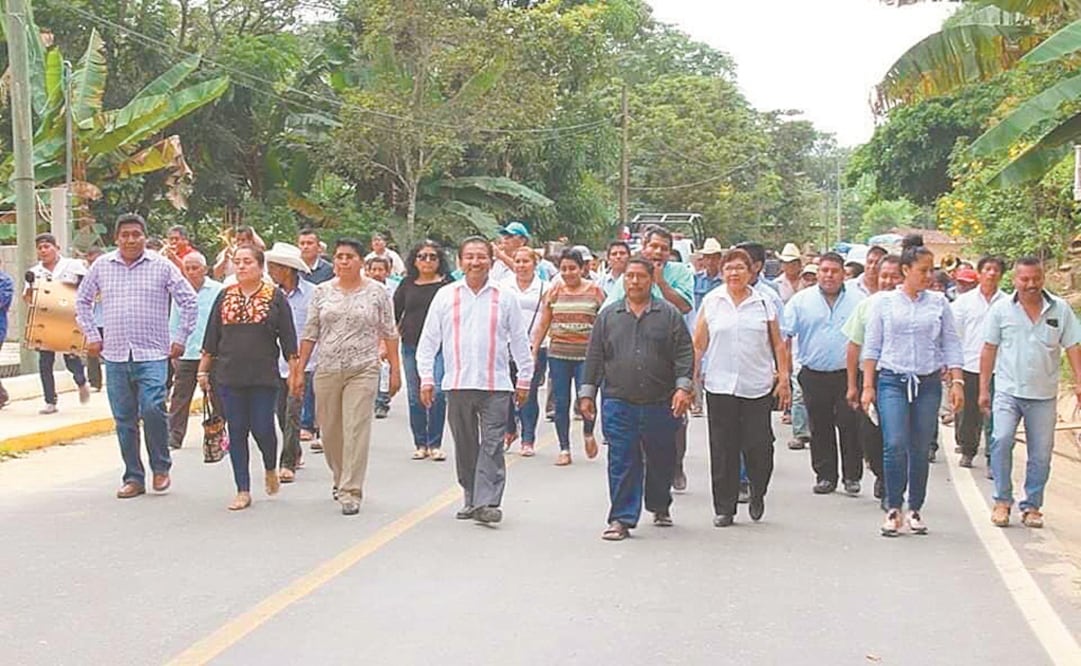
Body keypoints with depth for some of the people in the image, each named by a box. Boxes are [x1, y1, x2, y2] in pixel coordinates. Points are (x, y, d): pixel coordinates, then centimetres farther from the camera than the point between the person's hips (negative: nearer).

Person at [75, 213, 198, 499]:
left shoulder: (162, 267, 0)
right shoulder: (102, 266, 8)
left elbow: (189, 302, 5)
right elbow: (82, 301, 20)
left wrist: (180, 339, 2)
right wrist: (92, 336, 12)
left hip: (152, 355, -3)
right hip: (115, 356, 3)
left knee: (153, 409, -17)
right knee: (124, 420, 6)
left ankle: (161, 467, 4)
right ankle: (133, 478, 15)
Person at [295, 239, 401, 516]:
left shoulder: (377, 292, 1)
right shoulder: (322, 292, 7)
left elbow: (389, 333, 3)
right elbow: (310, 334, 8)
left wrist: (395, 369, -1)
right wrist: (299, 371, 5)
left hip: (363, 371, -3)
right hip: (327, 370, 3)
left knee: (356, 430, -9)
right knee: (330, 431, 10)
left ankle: (351, 492, -6)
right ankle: (341, 478, 33)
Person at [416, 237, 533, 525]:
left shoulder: (505, 298, 5)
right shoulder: (446, 296, 6)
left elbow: (519, 341, 10)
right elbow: (429, 339, 9)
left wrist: (524, 380, 8)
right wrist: (426, 378, 4)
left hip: (496, 385, -1)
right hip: (458, 384, 2)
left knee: (492, 445, -7)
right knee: (465, 446, 9)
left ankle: (487, 503, -8)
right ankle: (471, 499, 20)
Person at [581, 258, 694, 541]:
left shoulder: (670, 314, 4)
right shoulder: (608, 316, 9)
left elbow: (684, 354, 1)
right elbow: (595, 357, 10)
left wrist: (683, 387, -11)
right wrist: (588, 393, 7)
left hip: (660, 404, 0)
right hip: (618, 403, 0)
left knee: (661, 461, 12)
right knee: (622, 463, -3)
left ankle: (660, 507, 34)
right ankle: (621, 519, 3)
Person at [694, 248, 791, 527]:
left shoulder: (764, 303, 7)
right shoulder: (711, 302, 5)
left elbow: (777, 344, 9)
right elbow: (698, 344, 6)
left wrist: (784, 377, 2)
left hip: (757, 386, 0)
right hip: (720, 386, 0)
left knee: (759, 446, -2)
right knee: (723, 450, 3)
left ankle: (757, 494, 25)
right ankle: (724, 508, 13)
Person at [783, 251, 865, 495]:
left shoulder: (859, 301, 4)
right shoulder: (801, 300, 5)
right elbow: (784, 335, 1)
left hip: (848, 375, -1)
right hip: (814, 375, 1)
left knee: (850, 426, -1)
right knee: (820, 428, 7)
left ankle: (852, 476, 10)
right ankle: (825, 476, 17)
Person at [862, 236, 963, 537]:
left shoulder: (939, 303, 8)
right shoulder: (884, 302, 4)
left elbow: (951, 344, 9)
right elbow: (872, 346, 6)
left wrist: (957, 381, 0)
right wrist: (868, 386, 2)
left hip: (928, 383, 2)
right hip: (892, 380, -2)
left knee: (920, 449, 5)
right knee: (894, 445, -14)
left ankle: (915, 510, 16)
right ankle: (893, 509, -3)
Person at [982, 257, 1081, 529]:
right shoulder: (1001, 309, 1)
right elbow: (989, 350, 4)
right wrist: (984, 389, 3)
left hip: (1044, 395, 2)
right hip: (1008, 391, -1)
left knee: (1040, 454, 5)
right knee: (1001, 440, -18)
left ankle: (1032, 506, 19)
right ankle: (1002, 501, -5)